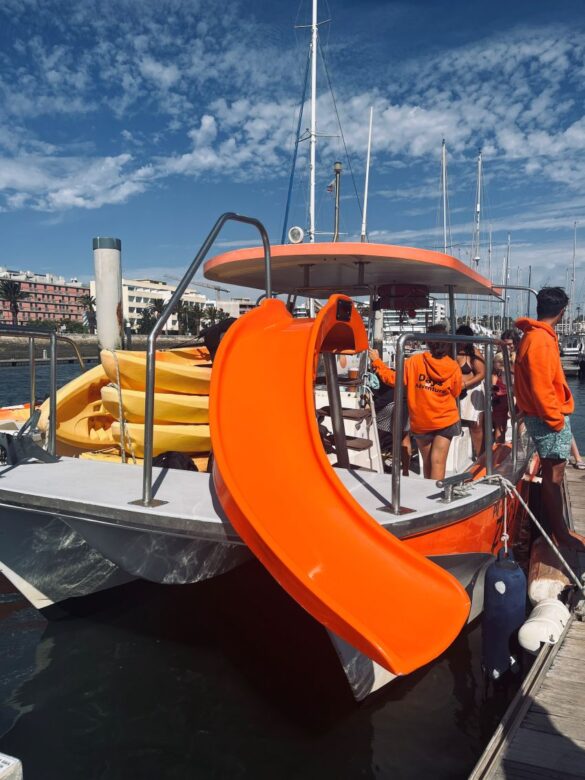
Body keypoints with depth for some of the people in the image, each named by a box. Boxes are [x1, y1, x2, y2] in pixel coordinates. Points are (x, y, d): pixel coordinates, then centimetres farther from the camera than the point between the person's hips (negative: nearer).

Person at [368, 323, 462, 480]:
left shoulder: (414, 361, -11)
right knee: (438, 462, -1)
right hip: (446, 420, 0)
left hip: (420, 422, 1)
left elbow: (394, 379, -9)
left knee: (427, 461, 15)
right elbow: (455, 393, 5)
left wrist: (376, 362, 0)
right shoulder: (454, 367, -6)